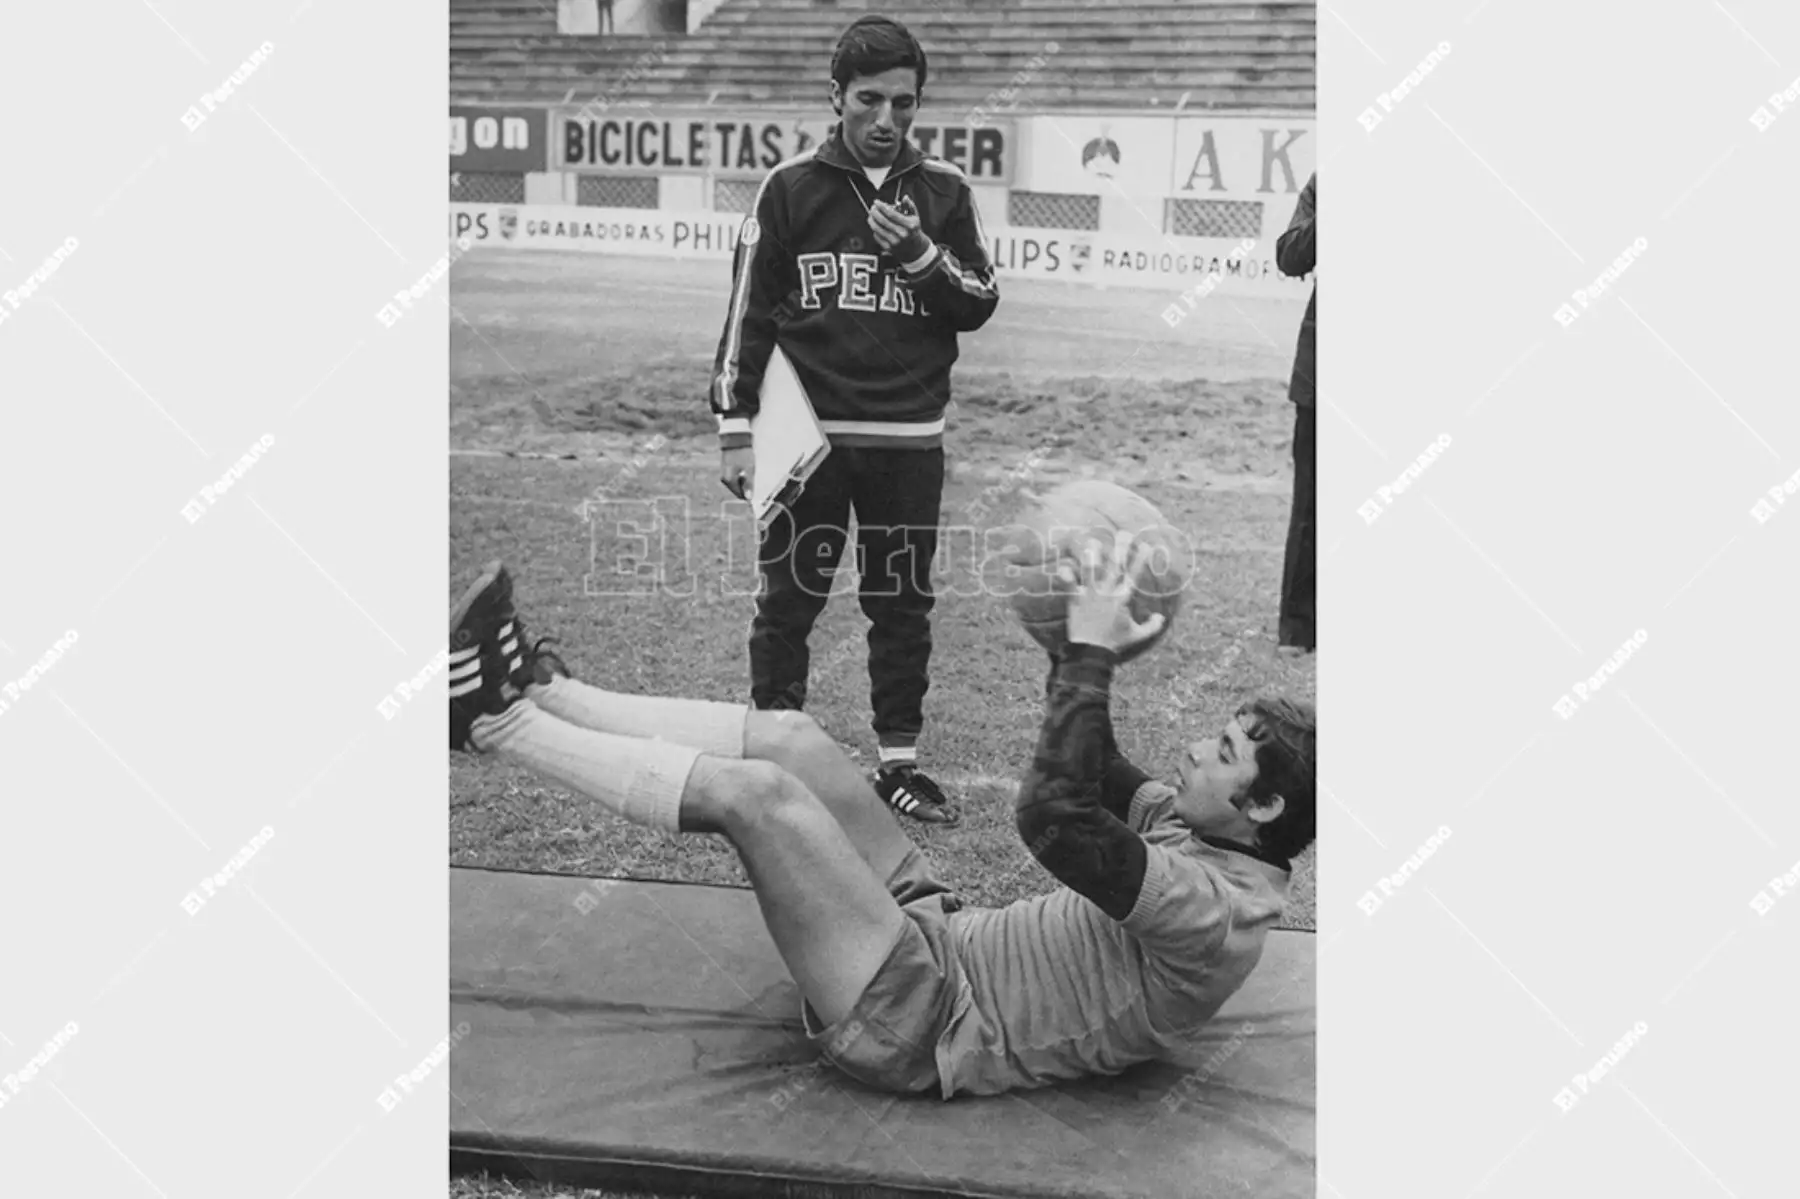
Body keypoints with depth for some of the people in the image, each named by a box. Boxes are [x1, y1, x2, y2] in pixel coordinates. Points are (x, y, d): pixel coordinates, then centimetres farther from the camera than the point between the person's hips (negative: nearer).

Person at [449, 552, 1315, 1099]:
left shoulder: (1216, 913, -22)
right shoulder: (1197, 829, 7)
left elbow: (1053, 816, -35)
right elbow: (1092, 779, 21)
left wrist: (1089, 653, -28)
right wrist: (1080, 651, 6)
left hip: (914, 1025, -9)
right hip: (941, 935, 9)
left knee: (753, 791, -21)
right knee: (787, 738, -2)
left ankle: (495, 723, -5)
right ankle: (537, 693, 6)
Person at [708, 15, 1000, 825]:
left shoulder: (944, 192, 6)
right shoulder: (791, 187, 0)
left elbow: (980, 306, 6)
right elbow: (748, 310, 1)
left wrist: (922, 255, -13)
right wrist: (735, 431, -2)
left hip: (910, 440, 2)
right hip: (806, 433, -1)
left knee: (904, 606, 7)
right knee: (788, 600, 3)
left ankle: (899, 760, 20)